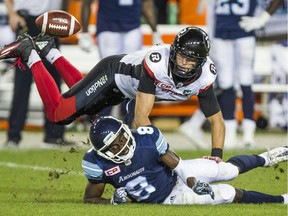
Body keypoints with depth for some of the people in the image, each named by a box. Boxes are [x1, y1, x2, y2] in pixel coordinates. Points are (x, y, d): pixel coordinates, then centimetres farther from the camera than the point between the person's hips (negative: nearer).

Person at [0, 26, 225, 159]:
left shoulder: (204, 77, -29)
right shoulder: (157, 61, -44)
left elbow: (217, 120, -19)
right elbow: (141, 115, -42)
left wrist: (216, 155, -34)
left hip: (126, 87, 6)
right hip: (113, 72, -6)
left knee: (86, 107, 28)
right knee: (59, 114, -2)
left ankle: (50, 51, 40)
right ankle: (30, 54, 13)